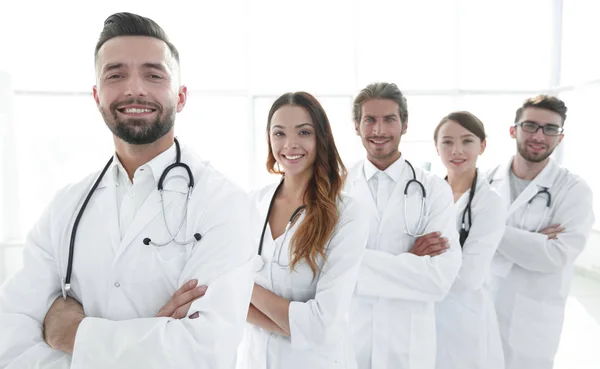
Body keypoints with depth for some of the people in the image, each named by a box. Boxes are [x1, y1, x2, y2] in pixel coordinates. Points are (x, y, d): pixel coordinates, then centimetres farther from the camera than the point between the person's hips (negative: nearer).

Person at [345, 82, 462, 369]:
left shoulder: (434, 189, -7)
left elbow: (440, 278, -16)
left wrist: (357, 259, -19)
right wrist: (409, 260, -16)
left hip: (408, 344, 0)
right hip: (345, 335, 1)